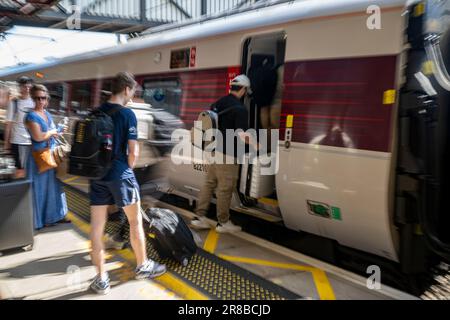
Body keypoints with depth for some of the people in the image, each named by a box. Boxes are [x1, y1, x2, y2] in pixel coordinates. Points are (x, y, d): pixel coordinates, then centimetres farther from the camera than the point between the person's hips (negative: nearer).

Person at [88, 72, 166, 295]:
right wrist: (127, 168, 5)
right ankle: (143, 266, 27)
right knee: (135, 220, 12)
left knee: (96, 226, 7)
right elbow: (133, 152, -13)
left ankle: (101, 279, 17)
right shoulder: (127, 114, -11)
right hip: (120, 174, -6)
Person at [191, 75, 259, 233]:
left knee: (209, 183, 15)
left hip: (214, 150, 8)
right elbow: (243, 135, -21)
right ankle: (223, 222, 15)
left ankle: (200, 217, 17)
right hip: (227, 154, -8)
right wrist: (256, 145, -4)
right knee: (225, 189, 3)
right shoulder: (240, 109, -15)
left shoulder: (218, 103, 10)